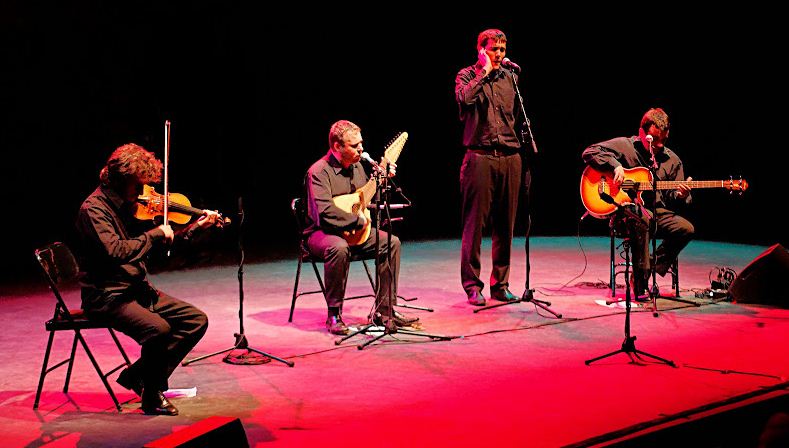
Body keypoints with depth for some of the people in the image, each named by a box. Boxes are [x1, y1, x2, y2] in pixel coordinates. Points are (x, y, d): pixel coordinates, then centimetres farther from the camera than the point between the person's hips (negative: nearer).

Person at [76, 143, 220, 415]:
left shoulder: (129, 205, 10)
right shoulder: (93, 208, -15)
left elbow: (162, 244, 20)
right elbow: (116, 251, -31)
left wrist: (196, 227, 11)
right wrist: (157, 233, -21)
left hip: (137, 289, 9)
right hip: (107, 297, -9)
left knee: (197, 320, -1)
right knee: (158, 329, -31)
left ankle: (139, 375, 5)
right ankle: (152, 396, -8)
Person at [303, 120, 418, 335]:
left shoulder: (357, 166, 10)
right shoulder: (319, 171, -17)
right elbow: (326, 213, -29)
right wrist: (359, 220, -19)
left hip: (354, 231, 8)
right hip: (322, 233, -7)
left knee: (391, 242, -12)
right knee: (339, 248, -39)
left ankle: (384, 310, -8)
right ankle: (334, 315, -25)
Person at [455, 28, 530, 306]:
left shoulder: (510, 77, 16)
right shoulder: (467, 75, 4)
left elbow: (520, 119, 19)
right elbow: (465, 98, -20)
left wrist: (526, 158, 14)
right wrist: (485, 70, -9)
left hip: (510, 158, 4)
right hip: (479, 157, -4)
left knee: (505, 225, 6)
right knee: (474, 223, -3)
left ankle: (500, 284, 15)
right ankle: (472, 285, 4)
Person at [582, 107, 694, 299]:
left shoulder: (672, 160, 12)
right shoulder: (625, 145, 1)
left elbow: (671, 199, 13)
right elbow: (589, 152, -5)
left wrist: (680, 196, -11)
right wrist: (615, 165, -16)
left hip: (656, 210, 5)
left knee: (686, 229, -22)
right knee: (641, 219, -39)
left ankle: (651, 271, -8)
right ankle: (640, 283, -30)